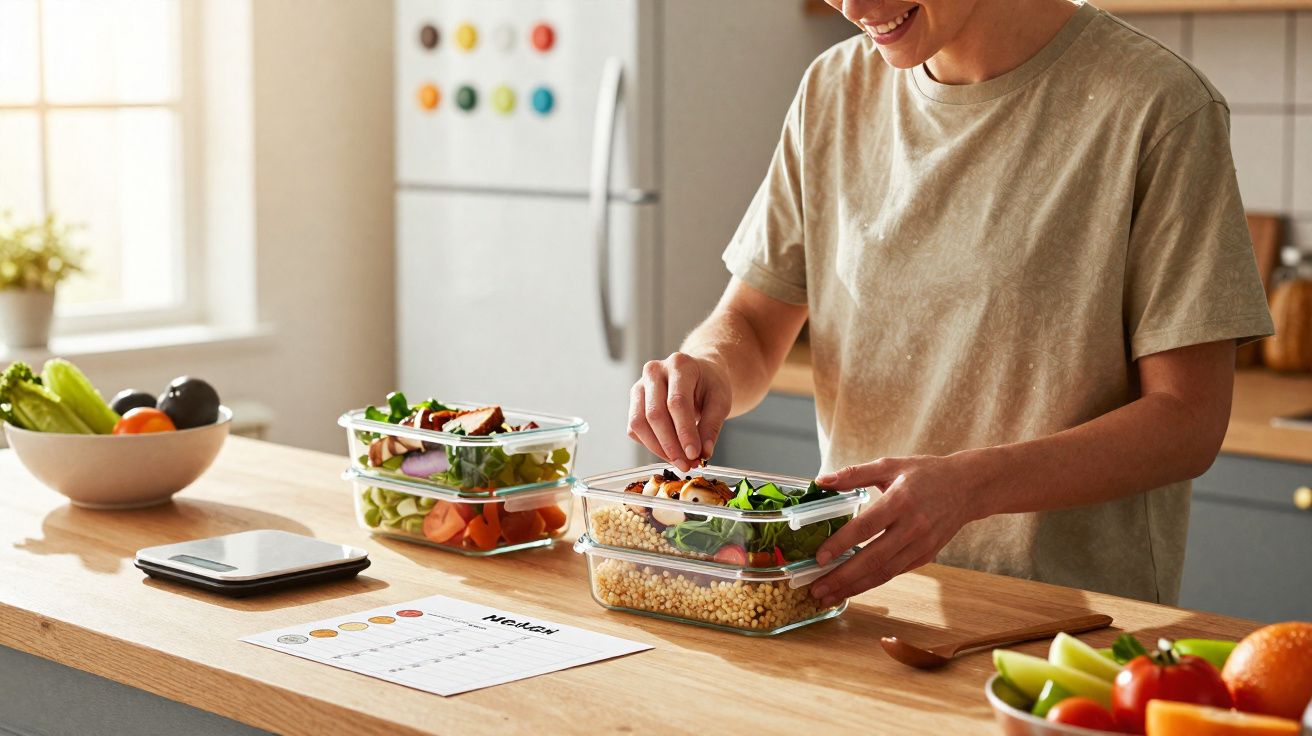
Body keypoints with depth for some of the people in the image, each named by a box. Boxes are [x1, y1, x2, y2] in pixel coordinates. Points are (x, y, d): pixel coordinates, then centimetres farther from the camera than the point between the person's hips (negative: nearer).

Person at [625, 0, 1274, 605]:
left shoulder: (1156, 107, -10)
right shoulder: (834, 91, 7)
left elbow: (1188, 421, -11)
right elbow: (749, 325, 13)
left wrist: (970, 484, -26)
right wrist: (709, 369, -12)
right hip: (857, 595, 4)